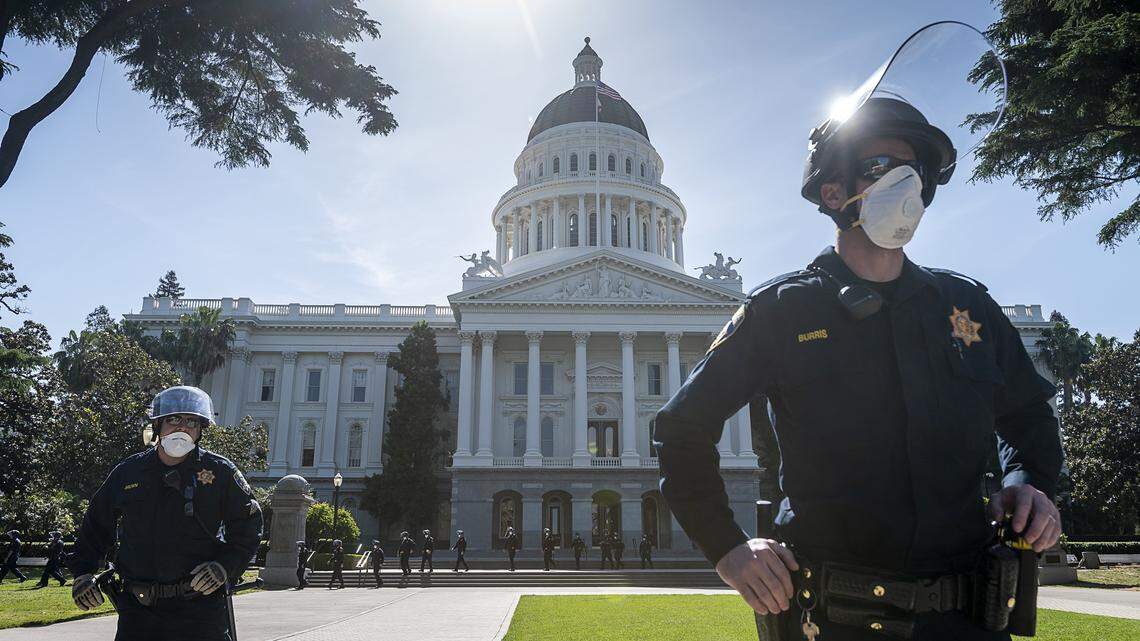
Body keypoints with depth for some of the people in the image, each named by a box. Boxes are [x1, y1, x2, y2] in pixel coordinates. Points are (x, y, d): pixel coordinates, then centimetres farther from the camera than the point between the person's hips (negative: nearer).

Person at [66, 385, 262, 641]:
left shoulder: (220, 472, -1)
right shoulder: (127, 473, 7)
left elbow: (248, 528, 1)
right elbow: (96, 526, 19)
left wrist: (224, 567, -11)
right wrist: (82, 572, 9)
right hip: (137, 608, 3)